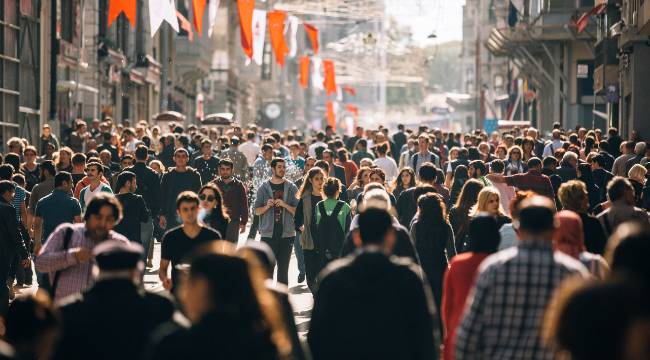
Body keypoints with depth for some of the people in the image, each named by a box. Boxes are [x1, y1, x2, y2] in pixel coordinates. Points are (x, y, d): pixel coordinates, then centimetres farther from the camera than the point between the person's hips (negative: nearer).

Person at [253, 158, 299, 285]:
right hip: (268, 233, -1)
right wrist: (267, 206, -12)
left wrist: (284, 205, -13)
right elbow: (256, 210, 7)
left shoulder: (291, 188, 6)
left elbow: (297, 211, 2)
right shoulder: (264, 188, 6)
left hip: (286, 233, 1)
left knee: (283, 268, 5)